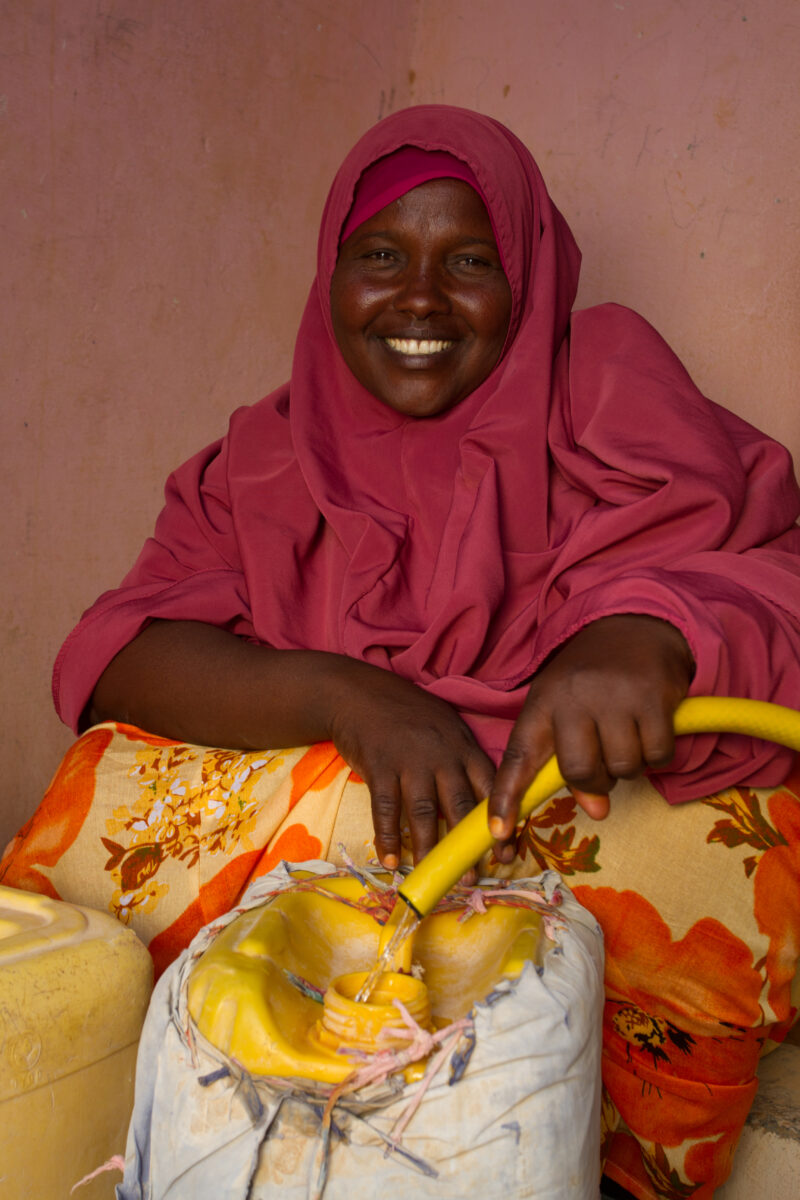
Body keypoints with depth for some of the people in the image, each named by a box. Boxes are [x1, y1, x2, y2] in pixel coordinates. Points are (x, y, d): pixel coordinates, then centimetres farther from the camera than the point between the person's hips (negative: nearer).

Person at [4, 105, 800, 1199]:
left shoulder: (604, 385, 4)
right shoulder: (264, 461, 8)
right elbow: (119, 660, -6)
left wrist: (650, 633, -34)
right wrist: (342, 697, -25)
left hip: (598, 810, -1)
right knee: (108, 796, -21)